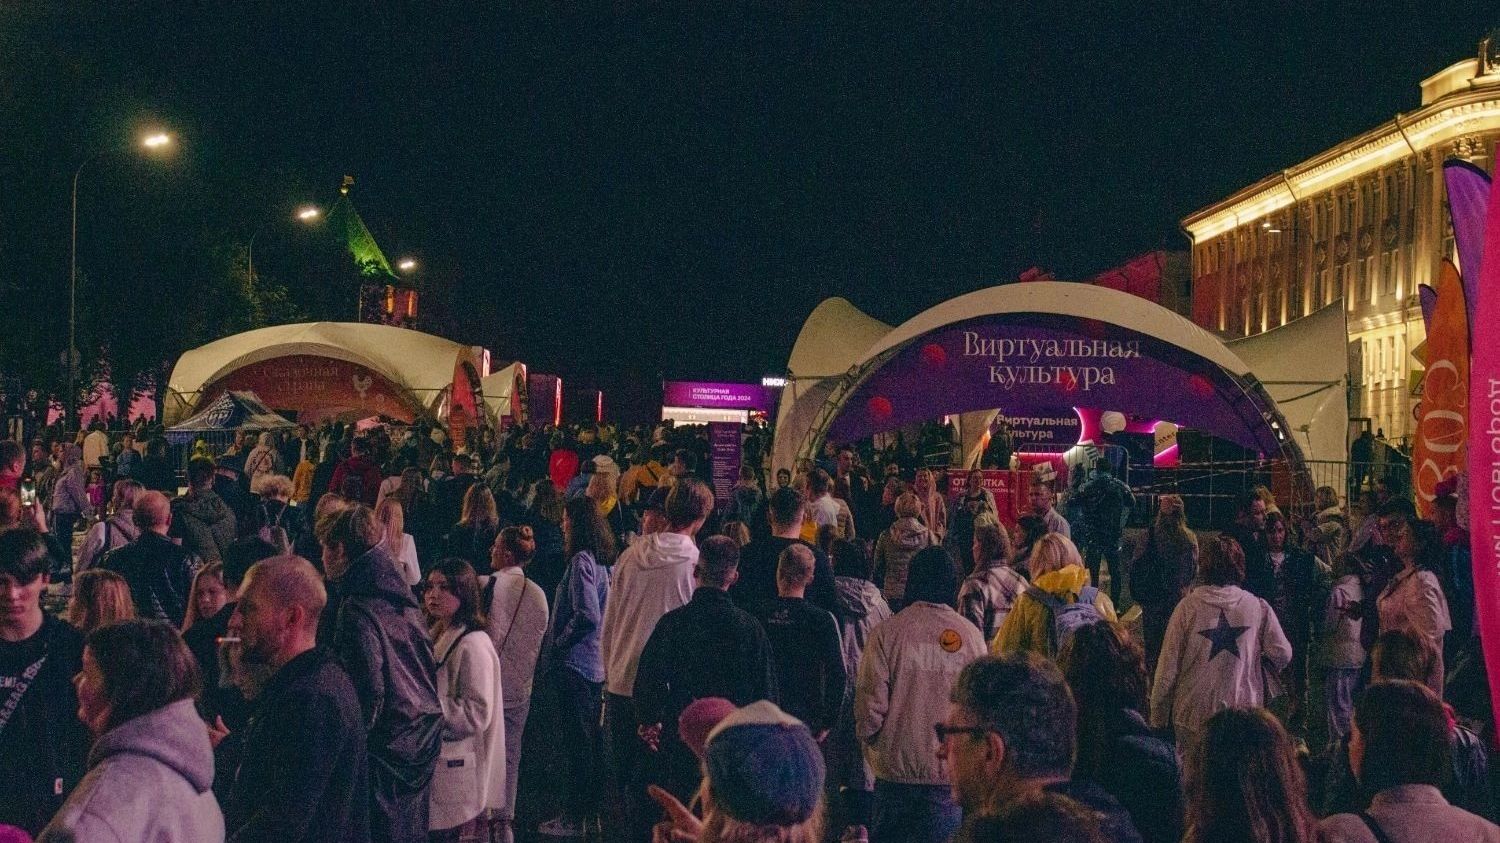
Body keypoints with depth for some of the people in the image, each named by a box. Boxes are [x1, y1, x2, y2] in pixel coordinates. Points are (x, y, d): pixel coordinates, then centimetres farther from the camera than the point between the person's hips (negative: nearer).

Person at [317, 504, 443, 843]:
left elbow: (368, 691, -20)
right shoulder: (403, 600, 10)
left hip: (384, 749, -9)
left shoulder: (356, 610, -16)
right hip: (419, 746, 9)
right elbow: (428, 667, 16)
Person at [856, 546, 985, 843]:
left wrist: (867, 739, 10)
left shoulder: (887, 633, -8)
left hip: (896, 768, -1)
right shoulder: (970, 636, -4)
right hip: (950, 775, 1)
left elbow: (871, 704, -9)